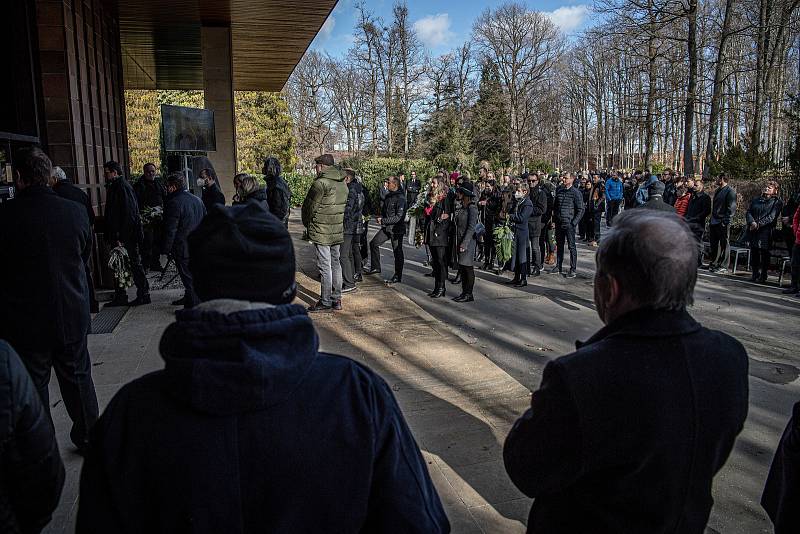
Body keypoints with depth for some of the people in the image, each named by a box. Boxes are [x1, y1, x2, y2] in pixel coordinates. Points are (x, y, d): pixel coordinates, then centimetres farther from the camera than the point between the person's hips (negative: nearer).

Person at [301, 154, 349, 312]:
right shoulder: (343, 184, 9)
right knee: (336, 264, 14)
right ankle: (337, 299, 20)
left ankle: (326, 302, 3)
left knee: (324, 266, -3)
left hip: (321, 232, -8)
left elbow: (310, 206, -10)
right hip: (339, 232, 8)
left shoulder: (320, 183, -15)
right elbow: (344, 206, 12)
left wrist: (307, 224, 7)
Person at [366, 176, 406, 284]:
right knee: (374, 243, 9)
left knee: (397, 252, 1)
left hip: (396, 228, -9)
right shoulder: (388, 195, 10)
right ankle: (376, 267, 23)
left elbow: (399, 217, -22)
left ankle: (398, 276, 10)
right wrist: (381, 218, 1)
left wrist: (383, 220, -20)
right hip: (386, 227, 9)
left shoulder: (400, 198, -17)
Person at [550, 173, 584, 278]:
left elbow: (581, 209, -7)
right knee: (559, 245, 14)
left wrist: (574, 222, -12)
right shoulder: (559, 190, 9)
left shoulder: (576, 193, -7)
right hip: (559, 223, 6)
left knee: (571, 246, 0)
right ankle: (558, 266, 24)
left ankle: (573, 269, 4)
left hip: (569, 223, -5)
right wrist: (554, 219, 10)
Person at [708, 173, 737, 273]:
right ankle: (714, 263, 23)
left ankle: (723, 266, 0)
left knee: (724, 244, -3)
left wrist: (726, 221, -20)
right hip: (714, 222, 9)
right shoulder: (717, 190, 18)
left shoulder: (730, 191, -9)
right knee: (713, 244, 13)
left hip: (723, 223, -9)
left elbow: (731, 208, -15)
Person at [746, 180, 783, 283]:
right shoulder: (756, 200, 17)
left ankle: (763, 276, 4)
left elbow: (772, 217, -8)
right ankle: (755, 274, 16)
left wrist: (759, 224, -17)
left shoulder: (777, 202, 3)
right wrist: (752, 222, -11)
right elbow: (748, 212, 8)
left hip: (766, 232, -4)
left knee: (764, 253, -3)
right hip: (753, 231, 4)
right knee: (753, 252, 6)